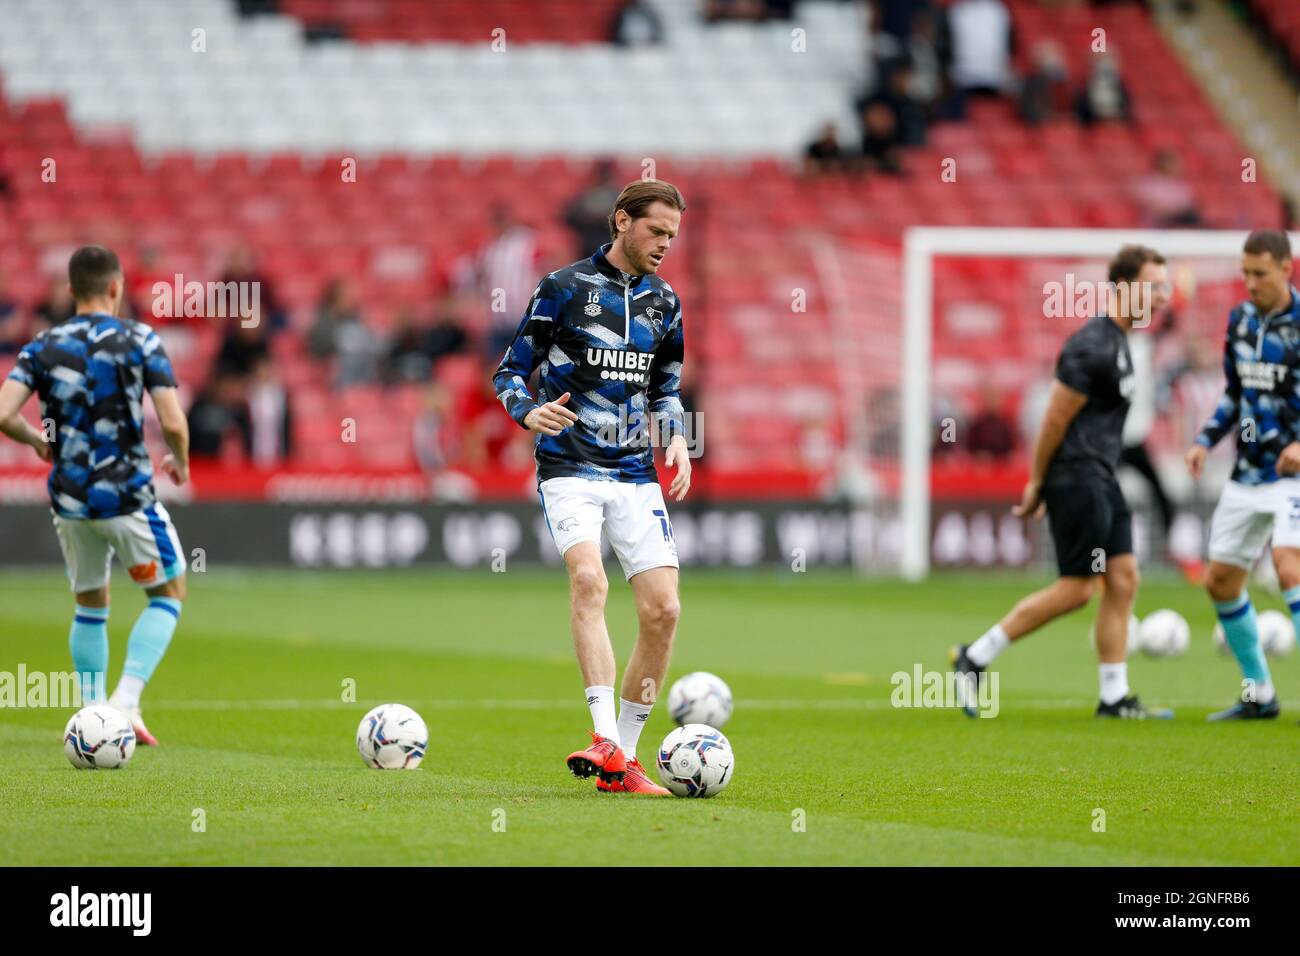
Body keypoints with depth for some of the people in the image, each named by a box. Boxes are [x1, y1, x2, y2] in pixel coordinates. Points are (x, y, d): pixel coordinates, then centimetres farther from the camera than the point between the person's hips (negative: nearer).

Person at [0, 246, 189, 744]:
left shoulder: (42, 347, 0)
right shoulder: (140, 340, -8)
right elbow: (172, 422, -15)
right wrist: (181, 461, 6)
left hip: (69, 498, 4)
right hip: (127, 496, -4)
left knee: (90, 605, 21)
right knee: (168, 593, 13)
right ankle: (127, 698, -3)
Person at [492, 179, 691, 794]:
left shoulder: (664, 301, 12)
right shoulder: (565, 288, -2)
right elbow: (510, 372, 1)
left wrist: (676, 438, 5)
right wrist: (530, 413, -19)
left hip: (635, 473, 5)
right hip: (570, 468, -5)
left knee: (663, 609, -6)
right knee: (588, 578, -29)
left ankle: (623, 761, 6)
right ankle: (605, 737, -35)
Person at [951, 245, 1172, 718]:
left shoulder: (1117, 342, 16)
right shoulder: (1092, 348, -17)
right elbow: (1056, 420, -16)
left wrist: (1041, 483, 20)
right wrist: (1037, 484, -9)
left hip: (1101, 481, 10)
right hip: (1077, 479, -10)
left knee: (1123, 581, 6)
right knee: (1077, 588, -7)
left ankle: (1115, 697, 8)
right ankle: (975, 658, 1)